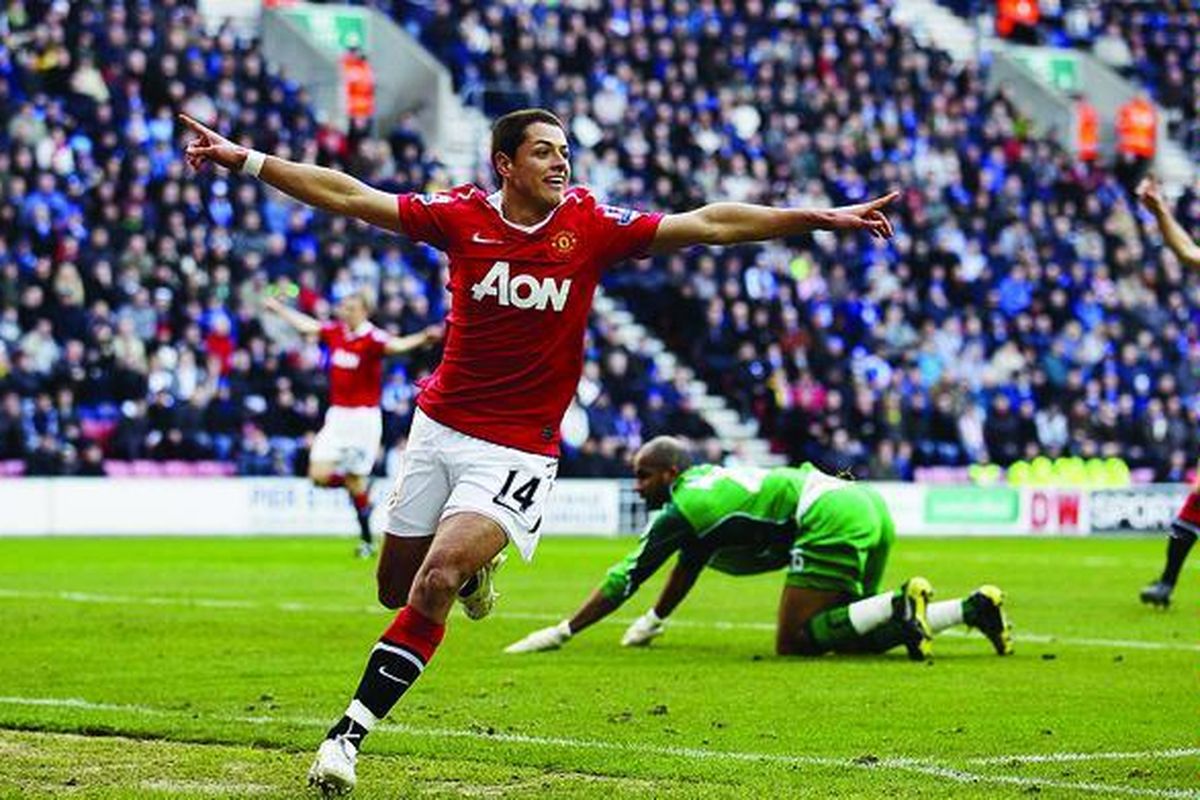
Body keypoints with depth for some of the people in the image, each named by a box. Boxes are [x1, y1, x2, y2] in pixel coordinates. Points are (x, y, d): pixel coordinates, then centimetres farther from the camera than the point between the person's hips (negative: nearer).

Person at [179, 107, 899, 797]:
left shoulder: (591, 226, -7)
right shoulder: (462, 217, -5)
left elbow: (708, 224, -9)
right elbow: (347, 196, -1)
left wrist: (818, 218, -15)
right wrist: (245, 160, -4)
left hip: (521, 450, -3)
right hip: (440, 427, 3)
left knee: (436, 582, -20)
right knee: (397, 586, 11)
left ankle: (351, 733, -13)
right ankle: (474, 567, 46)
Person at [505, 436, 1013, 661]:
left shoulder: (682, 508, -1)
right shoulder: (705, 481, 24)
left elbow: (625, 579, 3)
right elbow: (689, 565, 40)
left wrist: (561, 633, 9)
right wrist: (653, 622, 49)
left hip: (831, 517, -9)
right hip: (867, 504, 9)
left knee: (795, 642, -8)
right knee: (846, 636, 15)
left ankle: (899, 607, -22)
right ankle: (975, 607, 5)